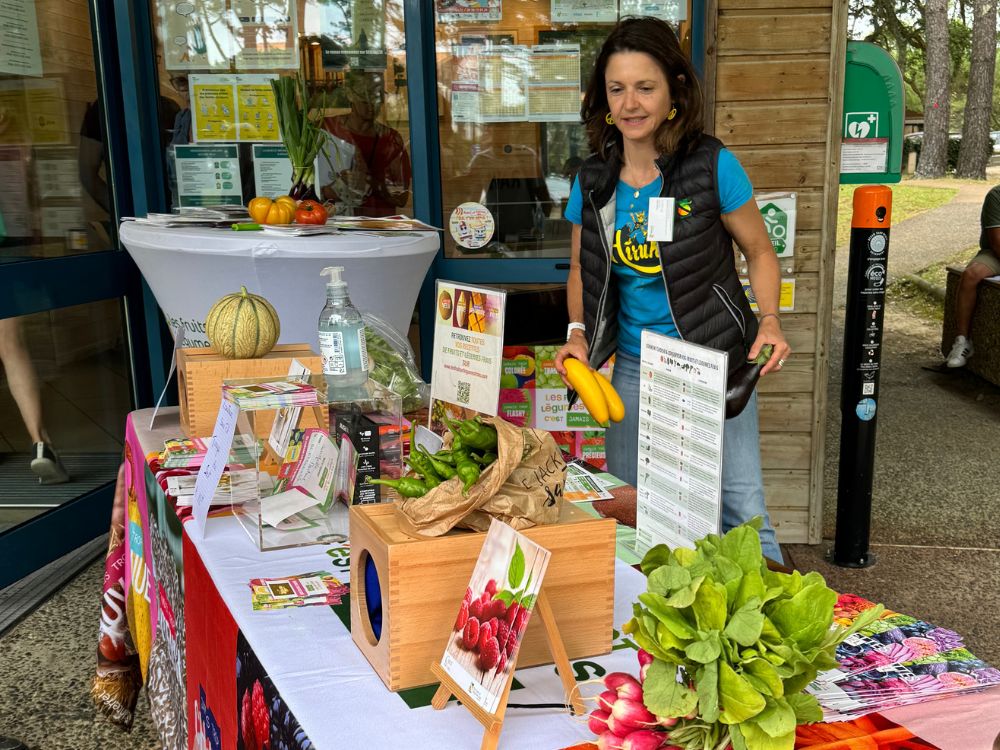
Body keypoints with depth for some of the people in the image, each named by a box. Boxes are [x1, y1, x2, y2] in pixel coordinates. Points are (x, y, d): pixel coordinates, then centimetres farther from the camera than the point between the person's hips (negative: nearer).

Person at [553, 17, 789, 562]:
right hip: (634, 368, 4)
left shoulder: (712, 166, -10)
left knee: (741, 508, -6)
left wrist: (770, 321, -16)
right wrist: (578, 332, -4)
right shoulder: (592, 182, 0)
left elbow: (759, 252, 0)